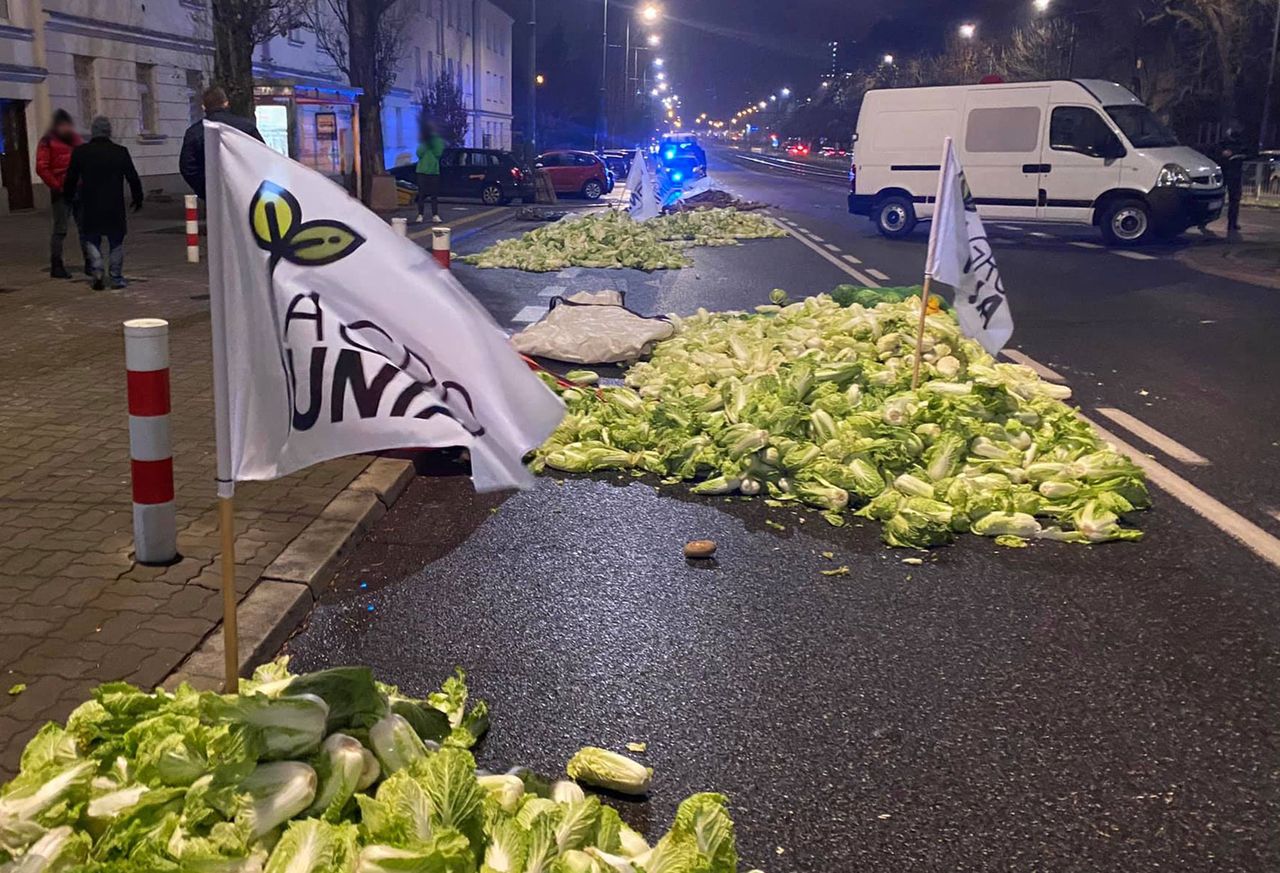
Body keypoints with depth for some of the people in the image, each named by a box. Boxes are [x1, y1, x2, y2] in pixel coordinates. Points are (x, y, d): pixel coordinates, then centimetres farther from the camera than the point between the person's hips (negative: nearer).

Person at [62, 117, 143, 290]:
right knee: (116, 241, 8)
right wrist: (137, 198, 15)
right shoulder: (120, 152, -4)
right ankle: (116, 278, 7)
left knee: (92, 239, 12)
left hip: (90, 206, 0)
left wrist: (69, 195, 22)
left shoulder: (80, 152, -3)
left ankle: (97, 271, -5)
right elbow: (133, 178, 1)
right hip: (115, 207, 0)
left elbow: (71, 179, 4)